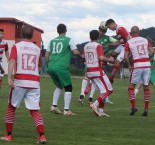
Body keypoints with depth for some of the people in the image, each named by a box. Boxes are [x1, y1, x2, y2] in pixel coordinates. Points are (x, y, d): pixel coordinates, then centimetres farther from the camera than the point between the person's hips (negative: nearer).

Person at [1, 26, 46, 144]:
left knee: (11, 107, 14)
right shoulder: (37, 49, 14)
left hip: (20, 81, -2)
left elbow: (12, 61, -11)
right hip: (35, 82, 2)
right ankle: (42, 136, -12)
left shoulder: (16, 47, 5)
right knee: (35, 110, 3)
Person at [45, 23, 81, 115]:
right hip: (61, 67, -6)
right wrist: (81, 55, 13)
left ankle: (54, 106, 15)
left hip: (51, 67, 6)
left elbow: (46, 55, 15)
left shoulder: (52, 41, 17)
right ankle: (67, 110, -1)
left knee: (59, 86, 25)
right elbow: (76, 52, -8)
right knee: (68, 88, 6)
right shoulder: (69, 40, 3)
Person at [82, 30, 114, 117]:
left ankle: (100, 110, 8)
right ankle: (96, 104, -18)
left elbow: (83, 56, 21)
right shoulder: (98, 46, -10)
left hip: (89, 72, 7)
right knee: (108, 90, -2)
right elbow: (101, 58, -21)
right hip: (98, 71, -7)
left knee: (103, 91, 16)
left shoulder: (86, 46, 10)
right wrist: (109, 59, -5)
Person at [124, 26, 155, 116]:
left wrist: (129, 65, 9)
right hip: (147, 65, 3)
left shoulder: (129, 42, 1)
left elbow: (126, 56, -4)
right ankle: (146, 109, 8)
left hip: (137, 66, -3)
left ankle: (133, 107, 2)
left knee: (131, 86, 11)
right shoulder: (145, 40, 9)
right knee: (146, 87, 10)